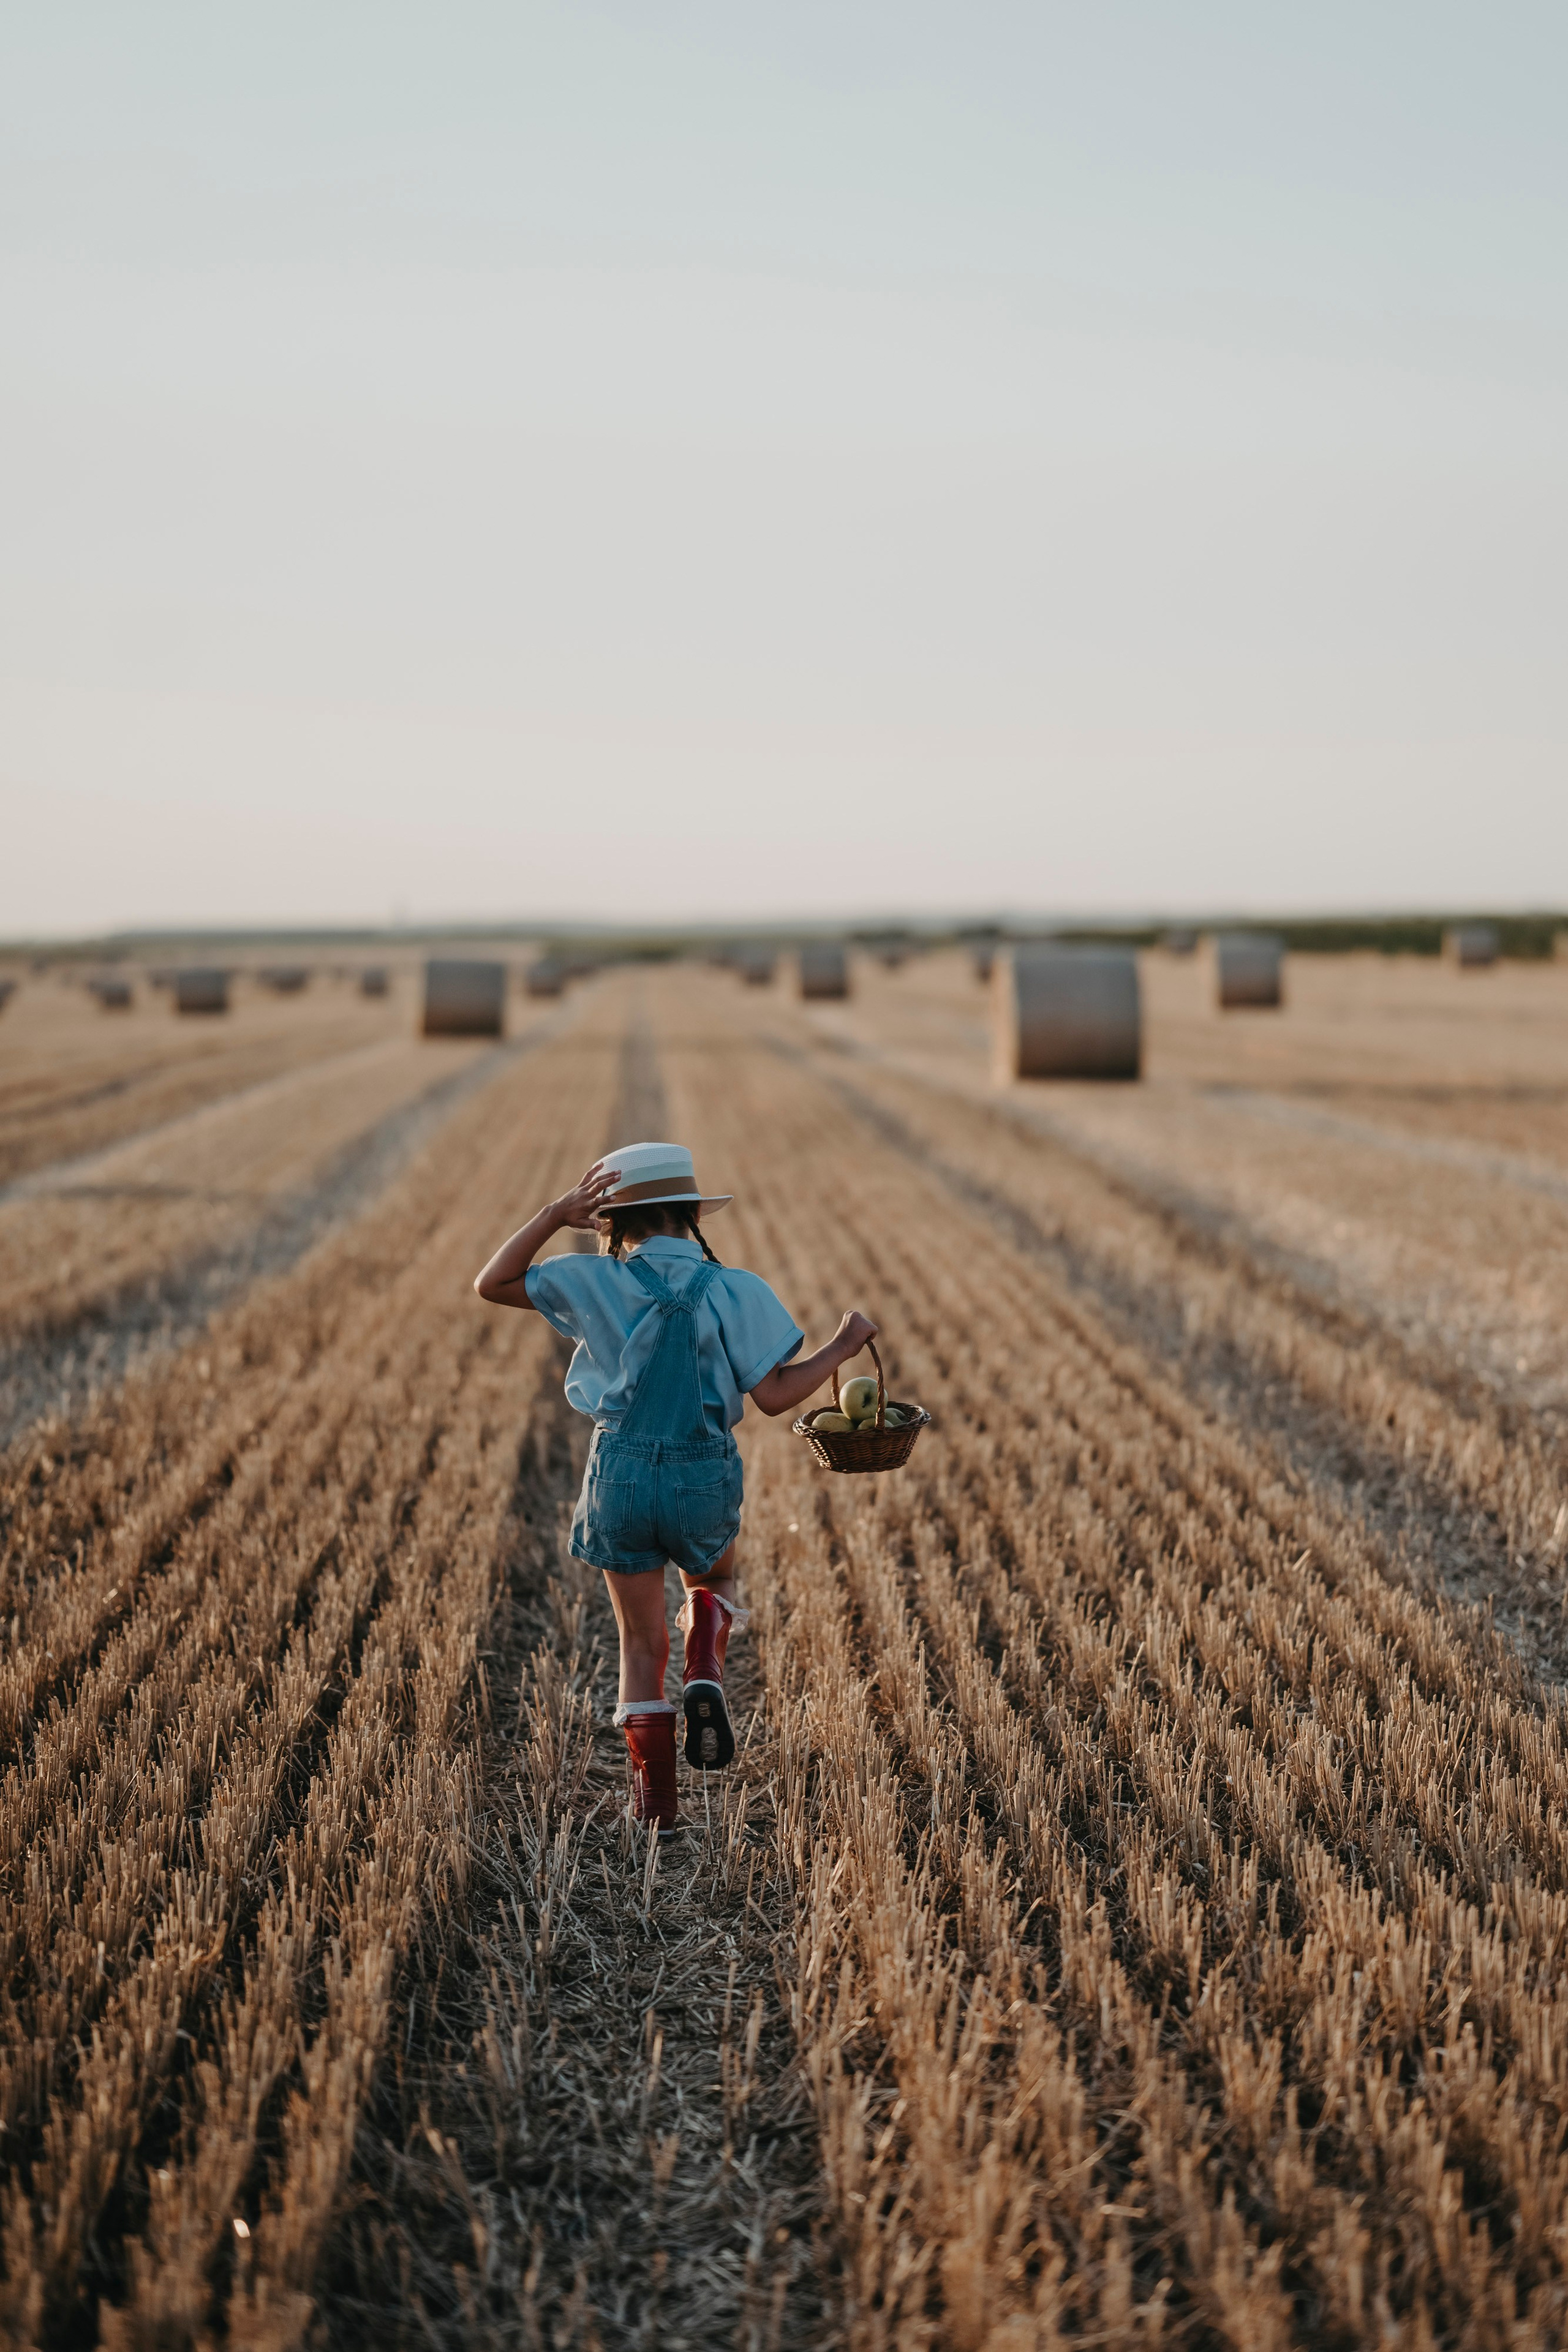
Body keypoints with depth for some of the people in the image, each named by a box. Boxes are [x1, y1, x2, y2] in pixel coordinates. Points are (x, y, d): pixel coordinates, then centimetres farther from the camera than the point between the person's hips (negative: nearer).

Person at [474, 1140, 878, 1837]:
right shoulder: (731, 1290, -9)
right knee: (713, 1582, 32)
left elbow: (491, 1284, 3)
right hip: (705, 1478, 0)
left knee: (640, 1641, 14)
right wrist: (843, 1346, 2)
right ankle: (705, 1676, 3)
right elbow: (774, 1395, -11)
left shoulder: (595, 1282, -6)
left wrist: (554, 1216, -2)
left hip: (620, 1474, 0)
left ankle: (656, 1798, 13)